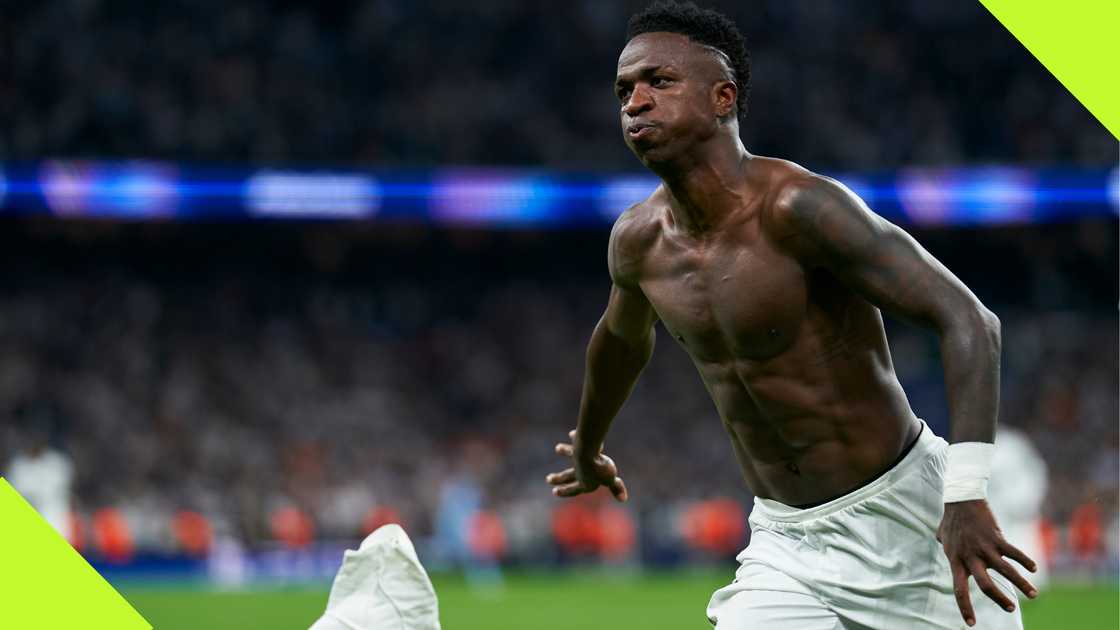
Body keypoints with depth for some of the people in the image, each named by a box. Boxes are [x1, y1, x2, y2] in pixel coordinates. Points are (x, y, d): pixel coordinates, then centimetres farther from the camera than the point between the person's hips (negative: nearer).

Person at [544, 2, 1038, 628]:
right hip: (783, 546, 5)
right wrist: (586, 451, 42)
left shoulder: (798, 206, -20)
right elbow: (623, 338, 25)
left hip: (903, 521, -5)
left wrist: (966, 494, -35)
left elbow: (968, 321, -25)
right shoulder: (638, 242, 1)